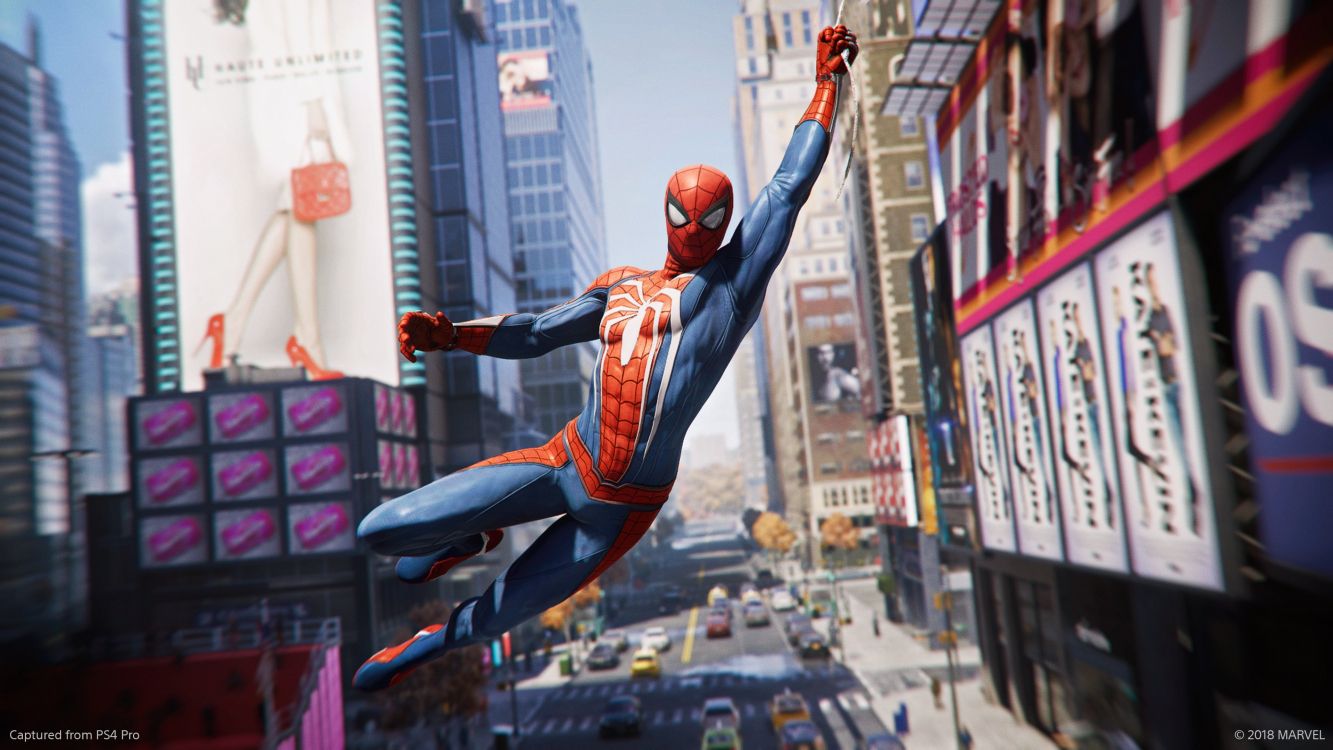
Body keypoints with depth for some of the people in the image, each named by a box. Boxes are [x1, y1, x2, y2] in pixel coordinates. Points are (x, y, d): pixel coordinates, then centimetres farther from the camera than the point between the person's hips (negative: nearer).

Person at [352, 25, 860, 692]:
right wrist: (450, 334, -3)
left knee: (485, 622, 8)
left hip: (624, 508, -3)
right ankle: (470, 538, 27)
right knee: (382, 531, -5)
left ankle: (431, 642, 43)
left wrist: (828, 78, 8)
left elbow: (791, 185, 3)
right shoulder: (618, 285, 14)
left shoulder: (734, 279, 2)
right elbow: (536, 332, 13)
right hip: (565, 462, 3)